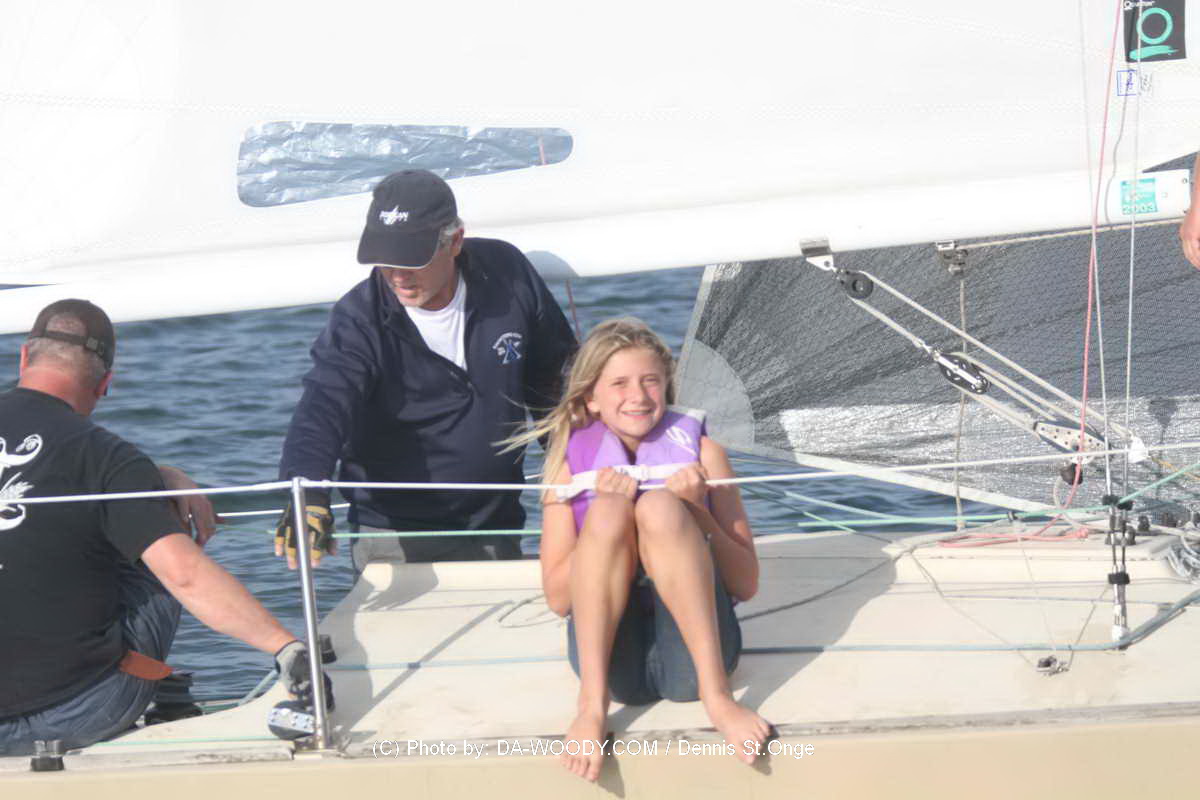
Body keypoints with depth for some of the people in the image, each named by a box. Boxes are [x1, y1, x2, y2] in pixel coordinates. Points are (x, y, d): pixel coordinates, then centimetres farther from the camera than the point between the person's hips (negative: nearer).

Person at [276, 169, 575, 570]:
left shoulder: (506, 273, -7)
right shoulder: (357, 322, -17)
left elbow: (555, 378, 9)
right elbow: (323, 406, -33)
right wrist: (308, 492, -52)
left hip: (495, 530, 4)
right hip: (393, 537, -3)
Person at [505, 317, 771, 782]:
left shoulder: (699, 449, 8)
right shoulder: (570, 461, 8)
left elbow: (746, 584, 5)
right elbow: (558, 598, 2)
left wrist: (697, 511, -11)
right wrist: (605, 512, -10)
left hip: (690, 650, 0)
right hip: (613, 655, 0)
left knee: (659, 506, -23)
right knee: (609, 511, -23)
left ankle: (716, 695, -29)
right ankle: (592, 704, -30)